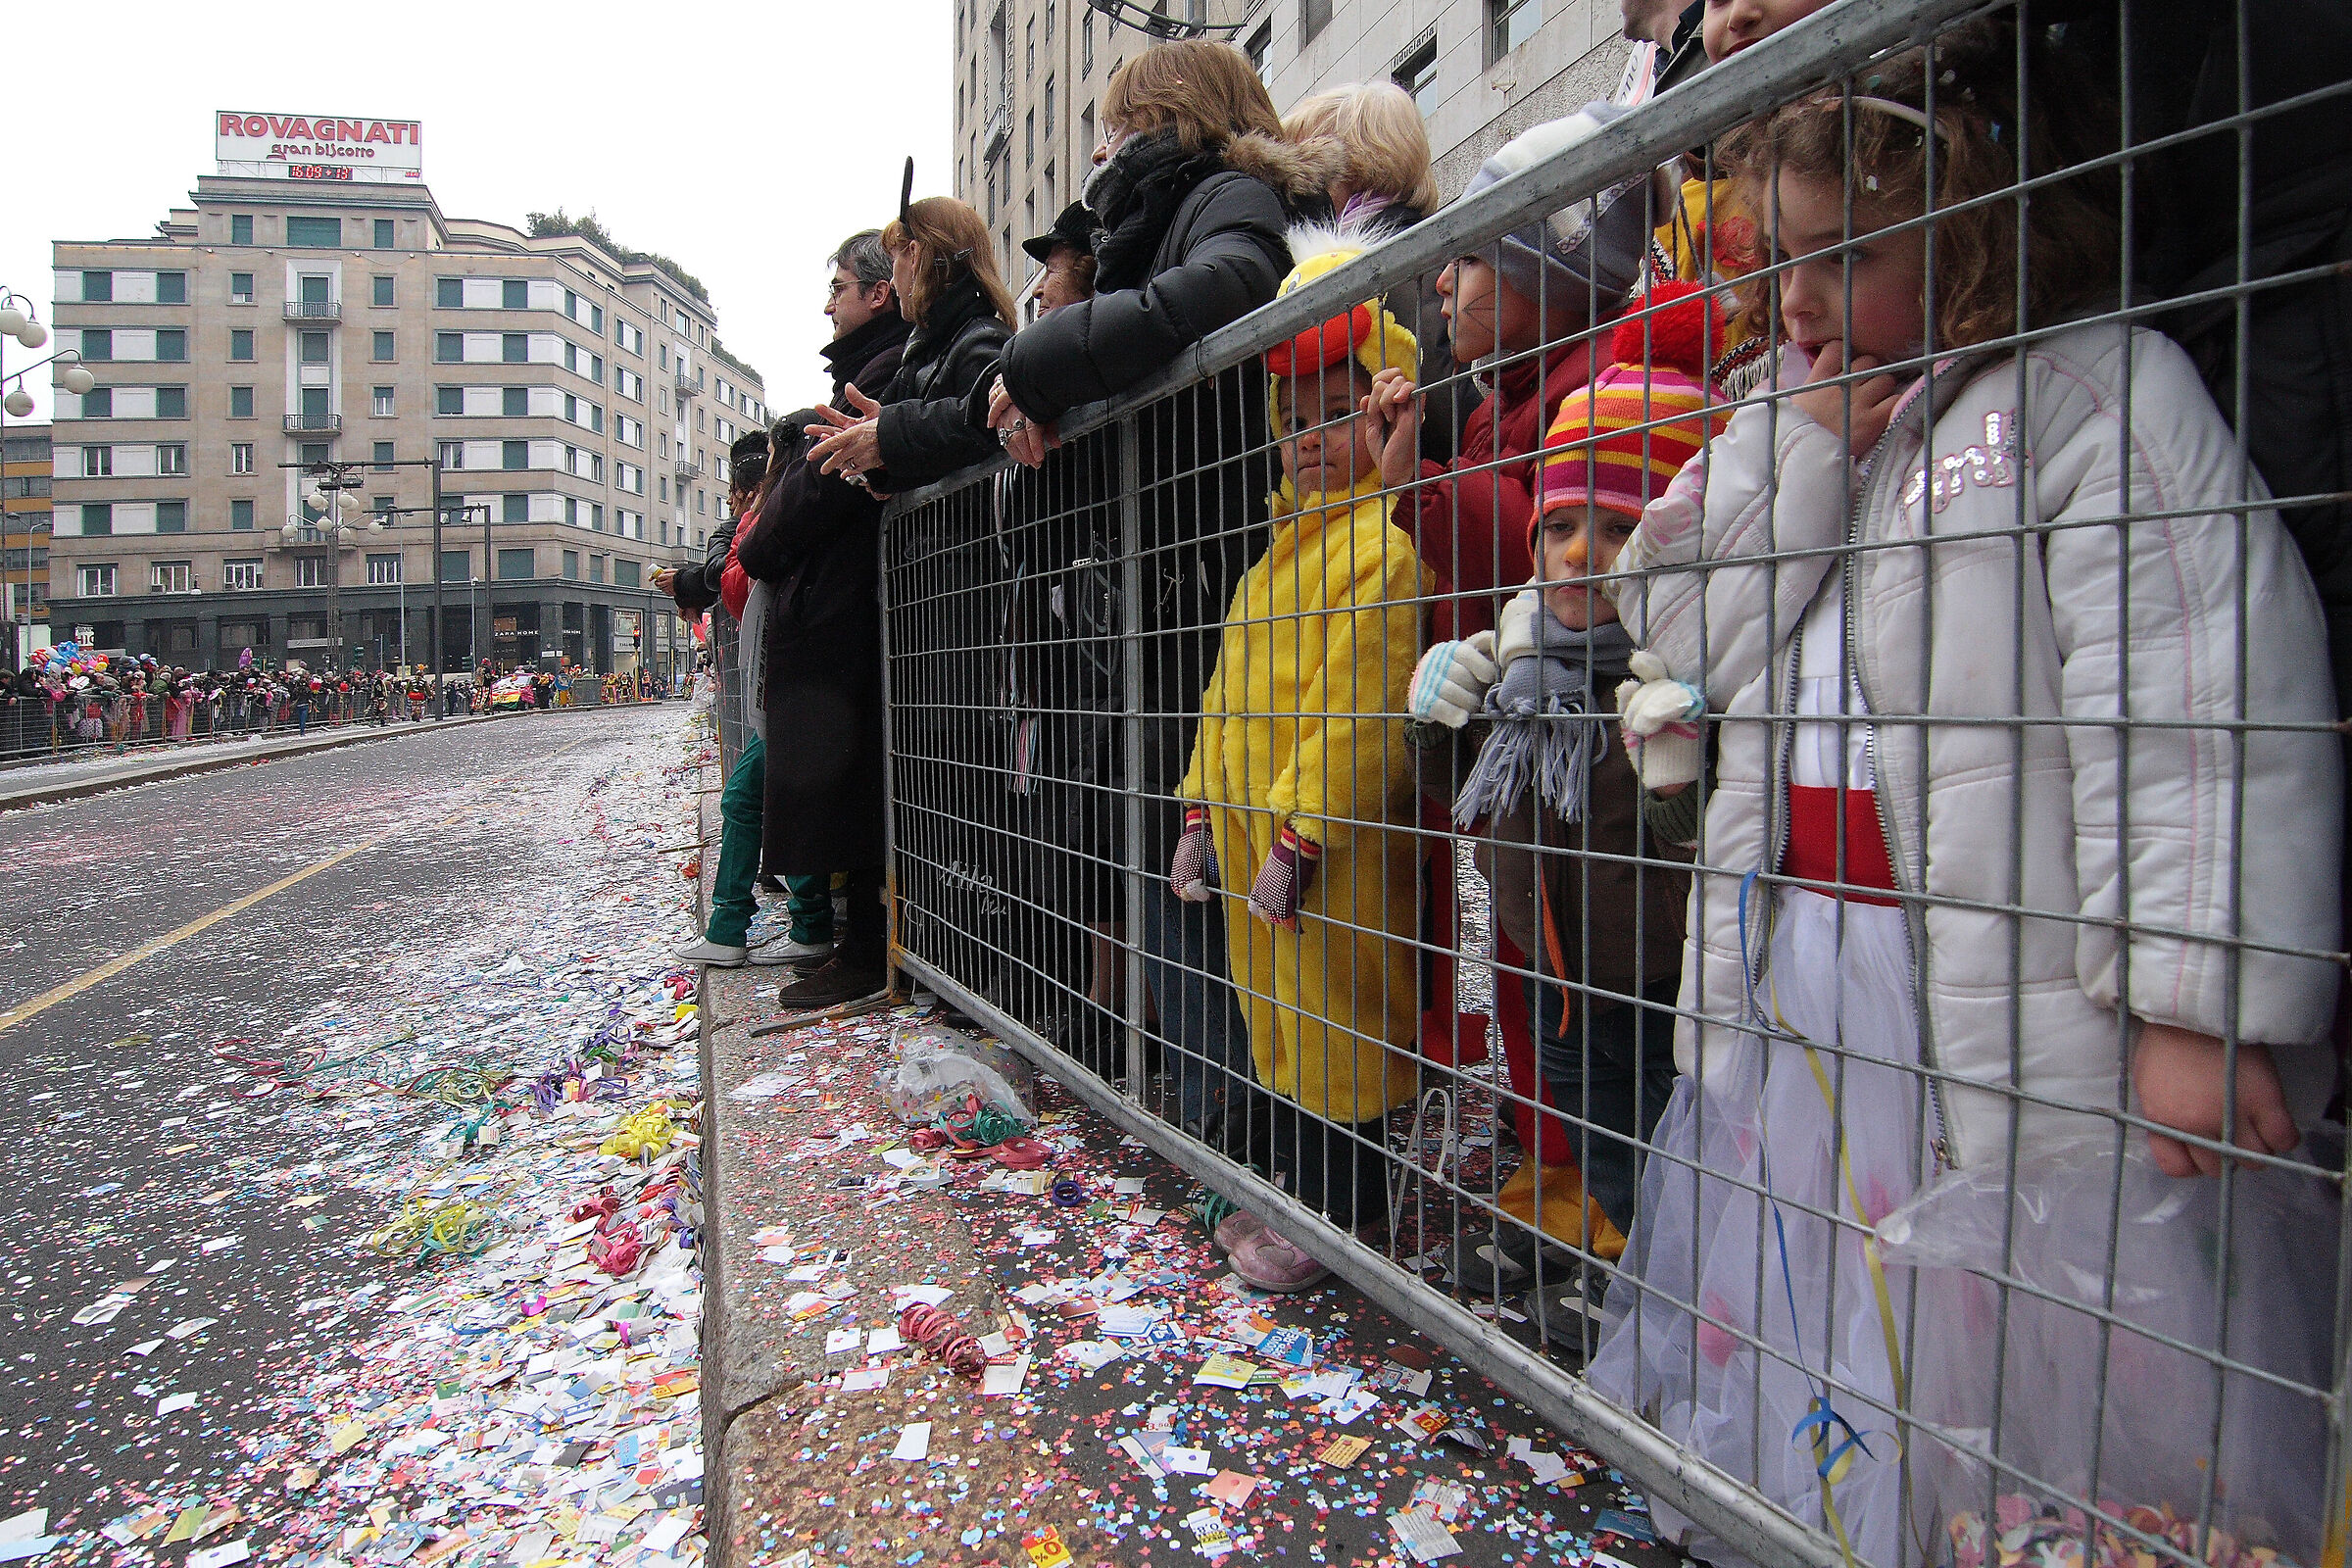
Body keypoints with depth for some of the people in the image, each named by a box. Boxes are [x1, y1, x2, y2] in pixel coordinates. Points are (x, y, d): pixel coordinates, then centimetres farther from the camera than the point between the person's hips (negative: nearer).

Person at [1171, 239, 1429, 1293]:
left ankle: (1334, 1221, 20)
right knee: (1282, 1022, 19)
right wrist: (1202, 817, 16)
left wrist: (1296, 836, -23)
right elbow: (1231, 692, 18)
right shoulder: (1286, 543, 18)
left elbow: (1361, 708, -23)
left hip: (1331, 847, -9)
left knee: (1335, 1027, 3)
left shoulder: (1387, 542, -14)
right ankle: (1294, 1195, 35)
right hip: (1254, 829, 10)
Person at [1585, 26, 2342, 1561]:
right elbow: (1682, 631, 7)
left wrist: (2196, 1007, -20)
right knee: (1776, 1304, 18)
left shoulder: (2100, 388, -7)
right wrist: (1805, 440, -1)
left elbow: (2198, 710, -15)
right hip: (1784, 960, 7)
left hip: (1997, 995, -6)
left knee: (1986, 1351, 4)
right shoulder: (1805, 427, 16)